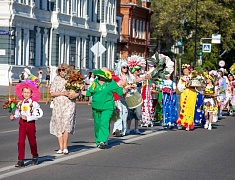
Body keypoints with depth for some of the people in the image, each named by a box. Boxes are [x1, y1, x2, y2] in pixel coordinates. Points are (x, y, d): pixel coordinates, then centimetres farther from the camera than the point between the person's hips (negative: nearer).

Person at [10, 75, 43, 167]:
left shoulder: (34, 104, -9)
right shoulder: (20, 103, 6)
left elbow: (39, 114, -17)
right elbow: (17, 113, 14)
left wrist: (28, 118, -21)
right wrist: (13, 117, -8)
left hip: (30, 124, -3)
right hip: (22, 123, 3)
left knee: (32, 141, 10)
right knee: (21, 142, -5)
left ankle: (35, 156, 34)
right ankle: (21, 160, -4)